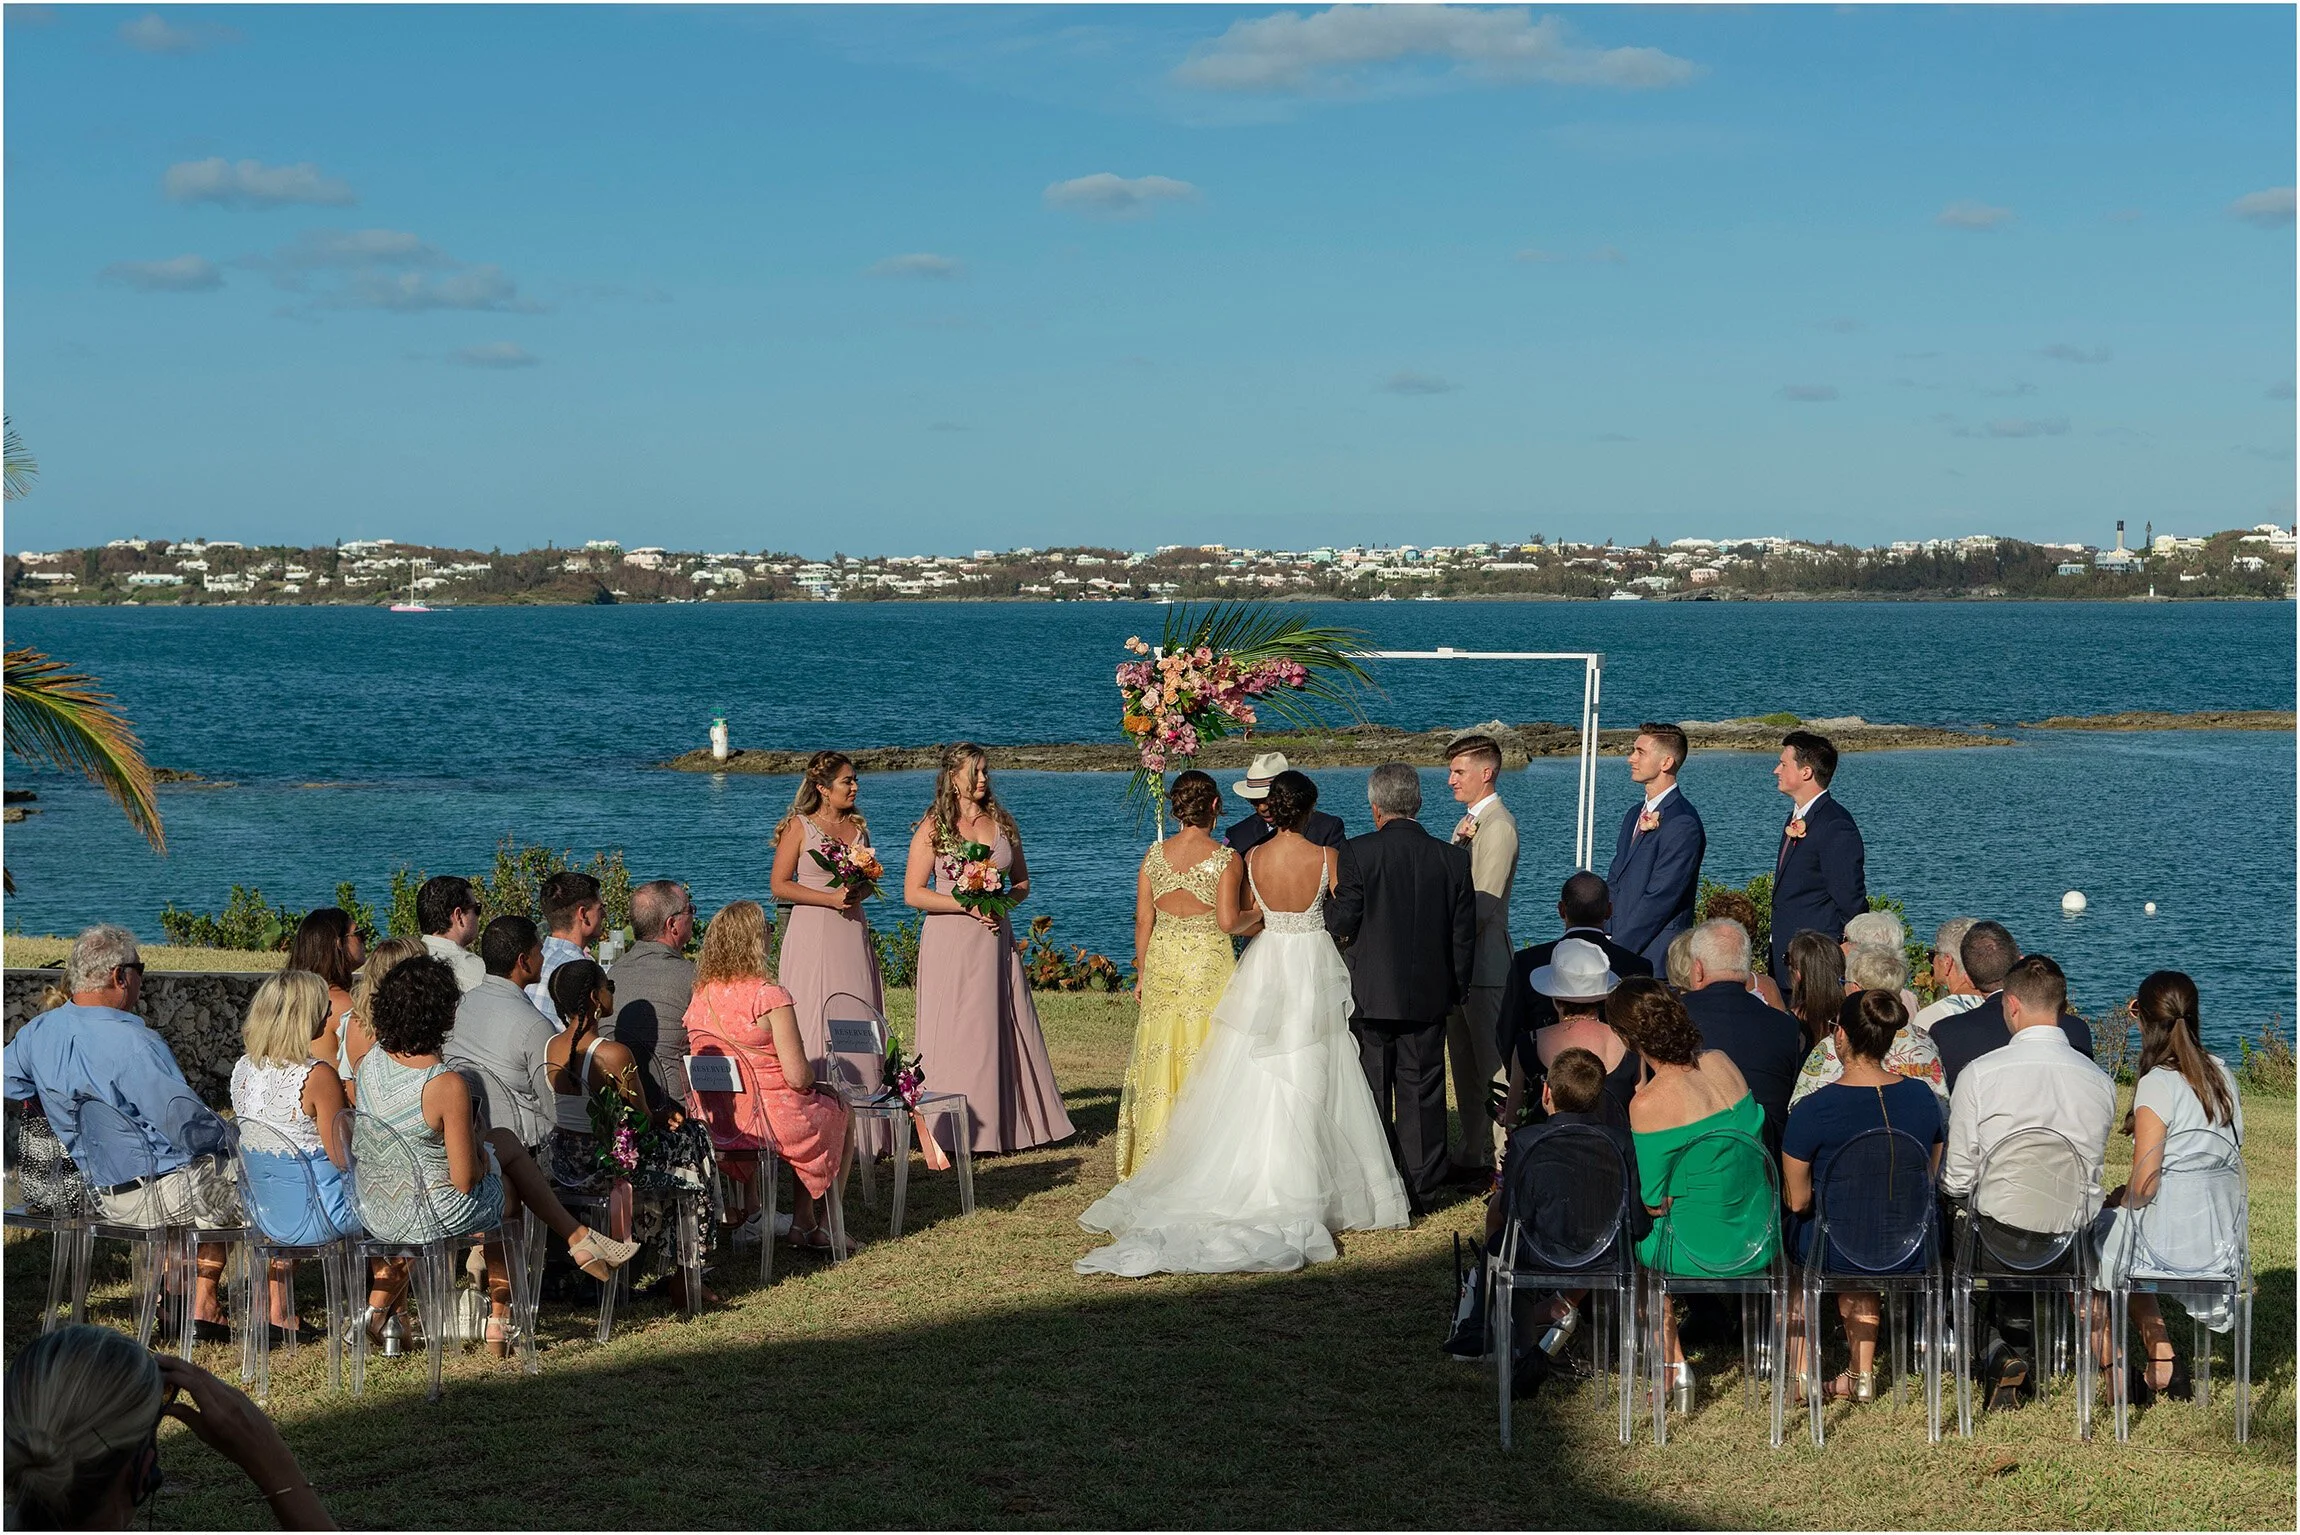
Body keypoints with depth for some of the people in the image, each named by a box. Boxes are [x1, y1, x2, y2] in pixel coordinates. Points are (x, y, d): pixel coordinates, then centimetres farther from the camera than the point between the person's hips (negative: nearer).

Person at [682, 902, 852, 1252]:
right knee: (840, 1109, 26)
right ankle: (820, 1223, 34)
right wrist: (813, 1075, 3)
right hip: (772, 1120, -7)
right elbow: (798, 1077, -22)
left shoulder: (699, 996, -3)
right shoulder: (770, 997, -22)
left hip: (718, 1123, 7)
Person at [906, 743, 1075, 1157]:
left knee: (1005, 1030, 5)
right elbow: (913, 893, -8)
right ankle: (952, 1131, 0)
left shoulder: (1001, 823, 10)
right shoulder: (934, 827, -3)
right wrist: (968, 905, -15)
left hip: (995, 938, 4)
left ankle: (1007, 1122, 12)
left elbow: (1023, 882, 17)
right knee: (955, 1033, -4)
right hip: (950, 942, -4)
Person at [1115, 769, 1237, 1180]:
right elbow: (1228, 920, -12)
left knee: (1161, 1057, 11)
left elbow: (1143, 919, 4)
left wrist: (1141, 972, 13)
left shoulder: (1154, 855, 1)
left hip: (1161, 960, 4)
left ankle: (1156, 1158, 18)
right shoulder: (1225, 859, -10)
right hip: (1209, 960, -4)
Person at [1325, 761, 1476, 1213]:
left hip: (1371, 993, -2)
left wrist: (1331, 902, 10)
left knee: (1372, 1093, 8)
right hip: (1429, 995, 3)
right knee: (1422, 1094, 9)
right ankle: (1422, 1189, 14)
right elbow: (1465, 935, 3)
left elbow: (1342, 925, -11)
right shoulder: (1454, 859, -1)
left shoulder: (1357, 853, -12)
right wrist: (1456, 987, 16)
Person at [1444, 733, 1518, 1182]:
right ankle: (1473, 1156, 23)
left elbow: (1483, 905, -21)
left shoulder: (1498, 826, -14)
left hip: (1484, 963, -10)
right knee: (1466, 1067, 15)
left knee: (1494, 1067, -5)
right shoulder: (1466, 822, 16)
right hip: (1458, 962, 10)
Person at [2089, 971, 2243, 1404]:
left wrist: (2117, 1202, 1)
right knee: (2123, 1241, 32)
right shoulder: (2221, 1072, 3)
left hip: (2173, 1243, -7)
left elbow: (2144, 1187, -20)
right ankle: (2163, 1362, 28)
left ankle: (2112, 1368, 24)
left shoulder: (2156, 1084, -19)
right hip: (2225, 1236, 7)